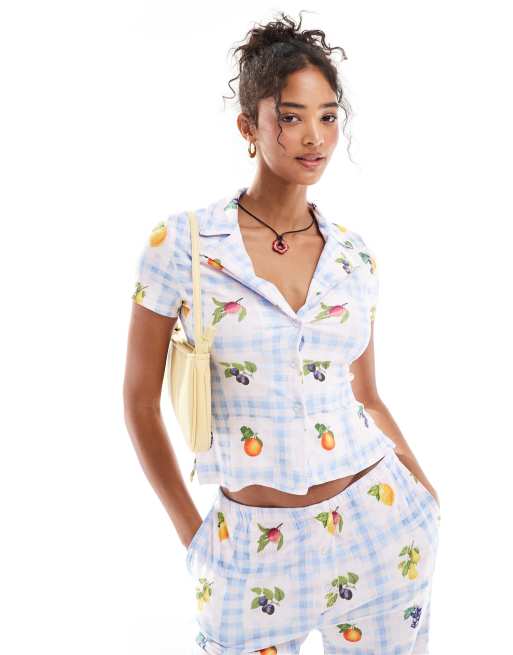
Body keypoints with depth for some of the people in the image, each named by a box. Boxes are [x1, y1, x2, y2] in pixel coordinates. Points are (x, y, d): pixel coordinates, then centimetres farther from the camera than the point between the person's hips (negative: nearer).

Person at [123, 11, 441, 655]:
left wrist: (426, 497, 5)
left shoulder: (353, 254, 1)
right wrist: (193, 534, 0)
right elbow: (140, 401, -3)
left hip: (380, 525, 3)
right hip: (255, 548, -2)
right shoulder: (181, 243, -10)